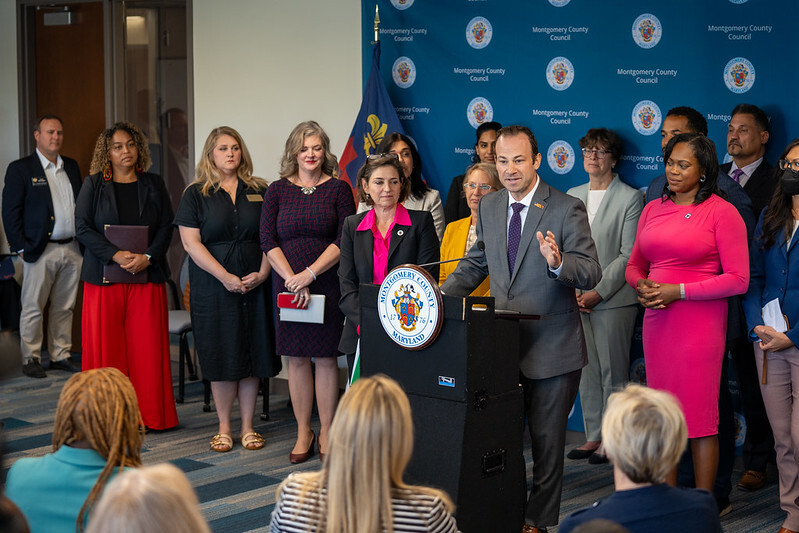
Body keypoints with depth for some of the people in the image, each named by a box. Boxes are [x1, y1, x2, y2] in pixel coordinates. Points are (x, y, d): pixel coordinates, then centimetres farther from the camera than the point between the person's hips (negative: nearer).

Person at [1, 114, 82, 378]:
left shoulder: (72, 166, 14)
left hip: (71, 249, 5)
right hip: (40, 251, -5)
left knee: (64, 308, 10)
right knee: (33, 308, 1)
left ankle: (61, 356, 19)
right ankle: (30, 359, 9)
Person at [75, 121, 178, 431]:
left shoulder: (153, 185, 11)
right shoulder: (94, 185, 6)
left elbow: (166, 228, 5)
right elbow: (83, 227, -2)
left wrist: (147, 257, -12)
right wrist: (116, 255, -14)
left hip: (147, 277, 1)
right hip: (104, 277, -1)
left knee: (147, 346, -1)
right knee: (106, 345, -2)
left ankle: (149, 414, 6)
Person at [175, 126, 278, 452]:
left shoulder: (259, 191, 9)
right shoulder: (196, 194, 2)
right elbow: (191, 242, -6)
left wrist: (262, 273, -9)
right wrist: (226, 277, -13)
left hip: (254, 287, 2)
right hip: (213, 287, -2)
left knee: (252, 353, 3)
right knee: (221, 355, 1)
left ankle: (247, 426, 11)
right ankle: (224, 428, 10)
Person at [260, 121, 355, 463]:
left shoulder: (338, 189, 2)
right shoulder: (277, 191, 7)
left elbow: (344, 240, -6)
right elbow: (267, 241, 1)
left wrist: (310, 274, -14)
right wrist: (293, 280, -11)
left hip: (327, 284, -2)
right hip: (288, 285, 2)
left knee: (326, 357, 1)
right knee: (297, 358, 5)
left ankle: (326, 433, 11)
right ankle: (303, 433, 14)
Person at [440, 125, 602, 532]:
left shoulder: (566, 209, -12)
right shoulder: (488, 208, 6)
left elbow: (591, 273, -17)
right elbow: (476, 263, 18)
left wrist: (558, 262, -37)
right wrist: (441, 297, 3)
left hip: (551, 348, -5)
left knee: (547, 440, 8)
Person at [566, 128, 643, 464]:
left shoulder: (630, 198, -3)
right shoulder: (572, 196, 14)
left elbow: (628, 255, -8)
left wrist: (598, 293, -13)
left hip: (613, 299, -5)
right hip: (577, 298, 5)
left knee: (613, 373, -1)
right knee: (587, 372, 9)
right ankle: (593, 437, 17)